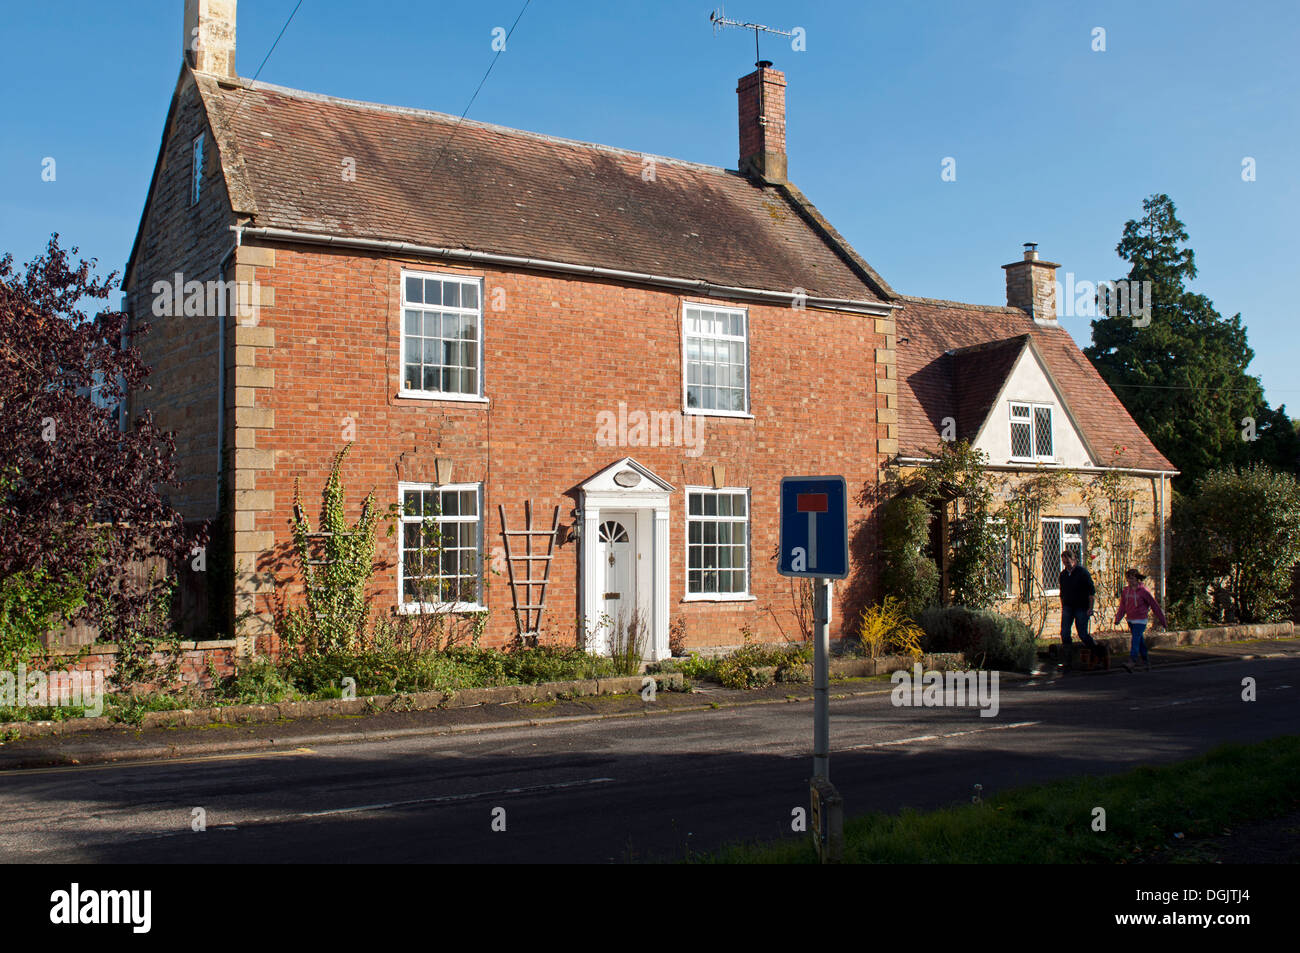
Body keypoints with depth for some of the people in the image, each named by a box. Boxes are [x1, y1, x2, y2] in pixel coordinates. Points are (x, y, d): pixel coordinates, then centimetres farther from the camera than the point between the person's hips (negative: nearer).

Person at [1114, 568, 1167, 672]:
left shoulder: (1143, 591, -10)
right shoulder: (1126, 591, 5)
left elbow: (1155, 606, -4)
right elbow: (1122, 606, 7)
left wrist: (1163, 621, -1)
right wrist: (1118, 618, -8)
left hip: (1140, 620, -6)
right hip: (1130, 620, 6)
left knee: (1135, 640, -16)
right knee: (1140, 641, 15)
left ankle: (1132, 661, -24)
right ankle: (1146, 661, 28)